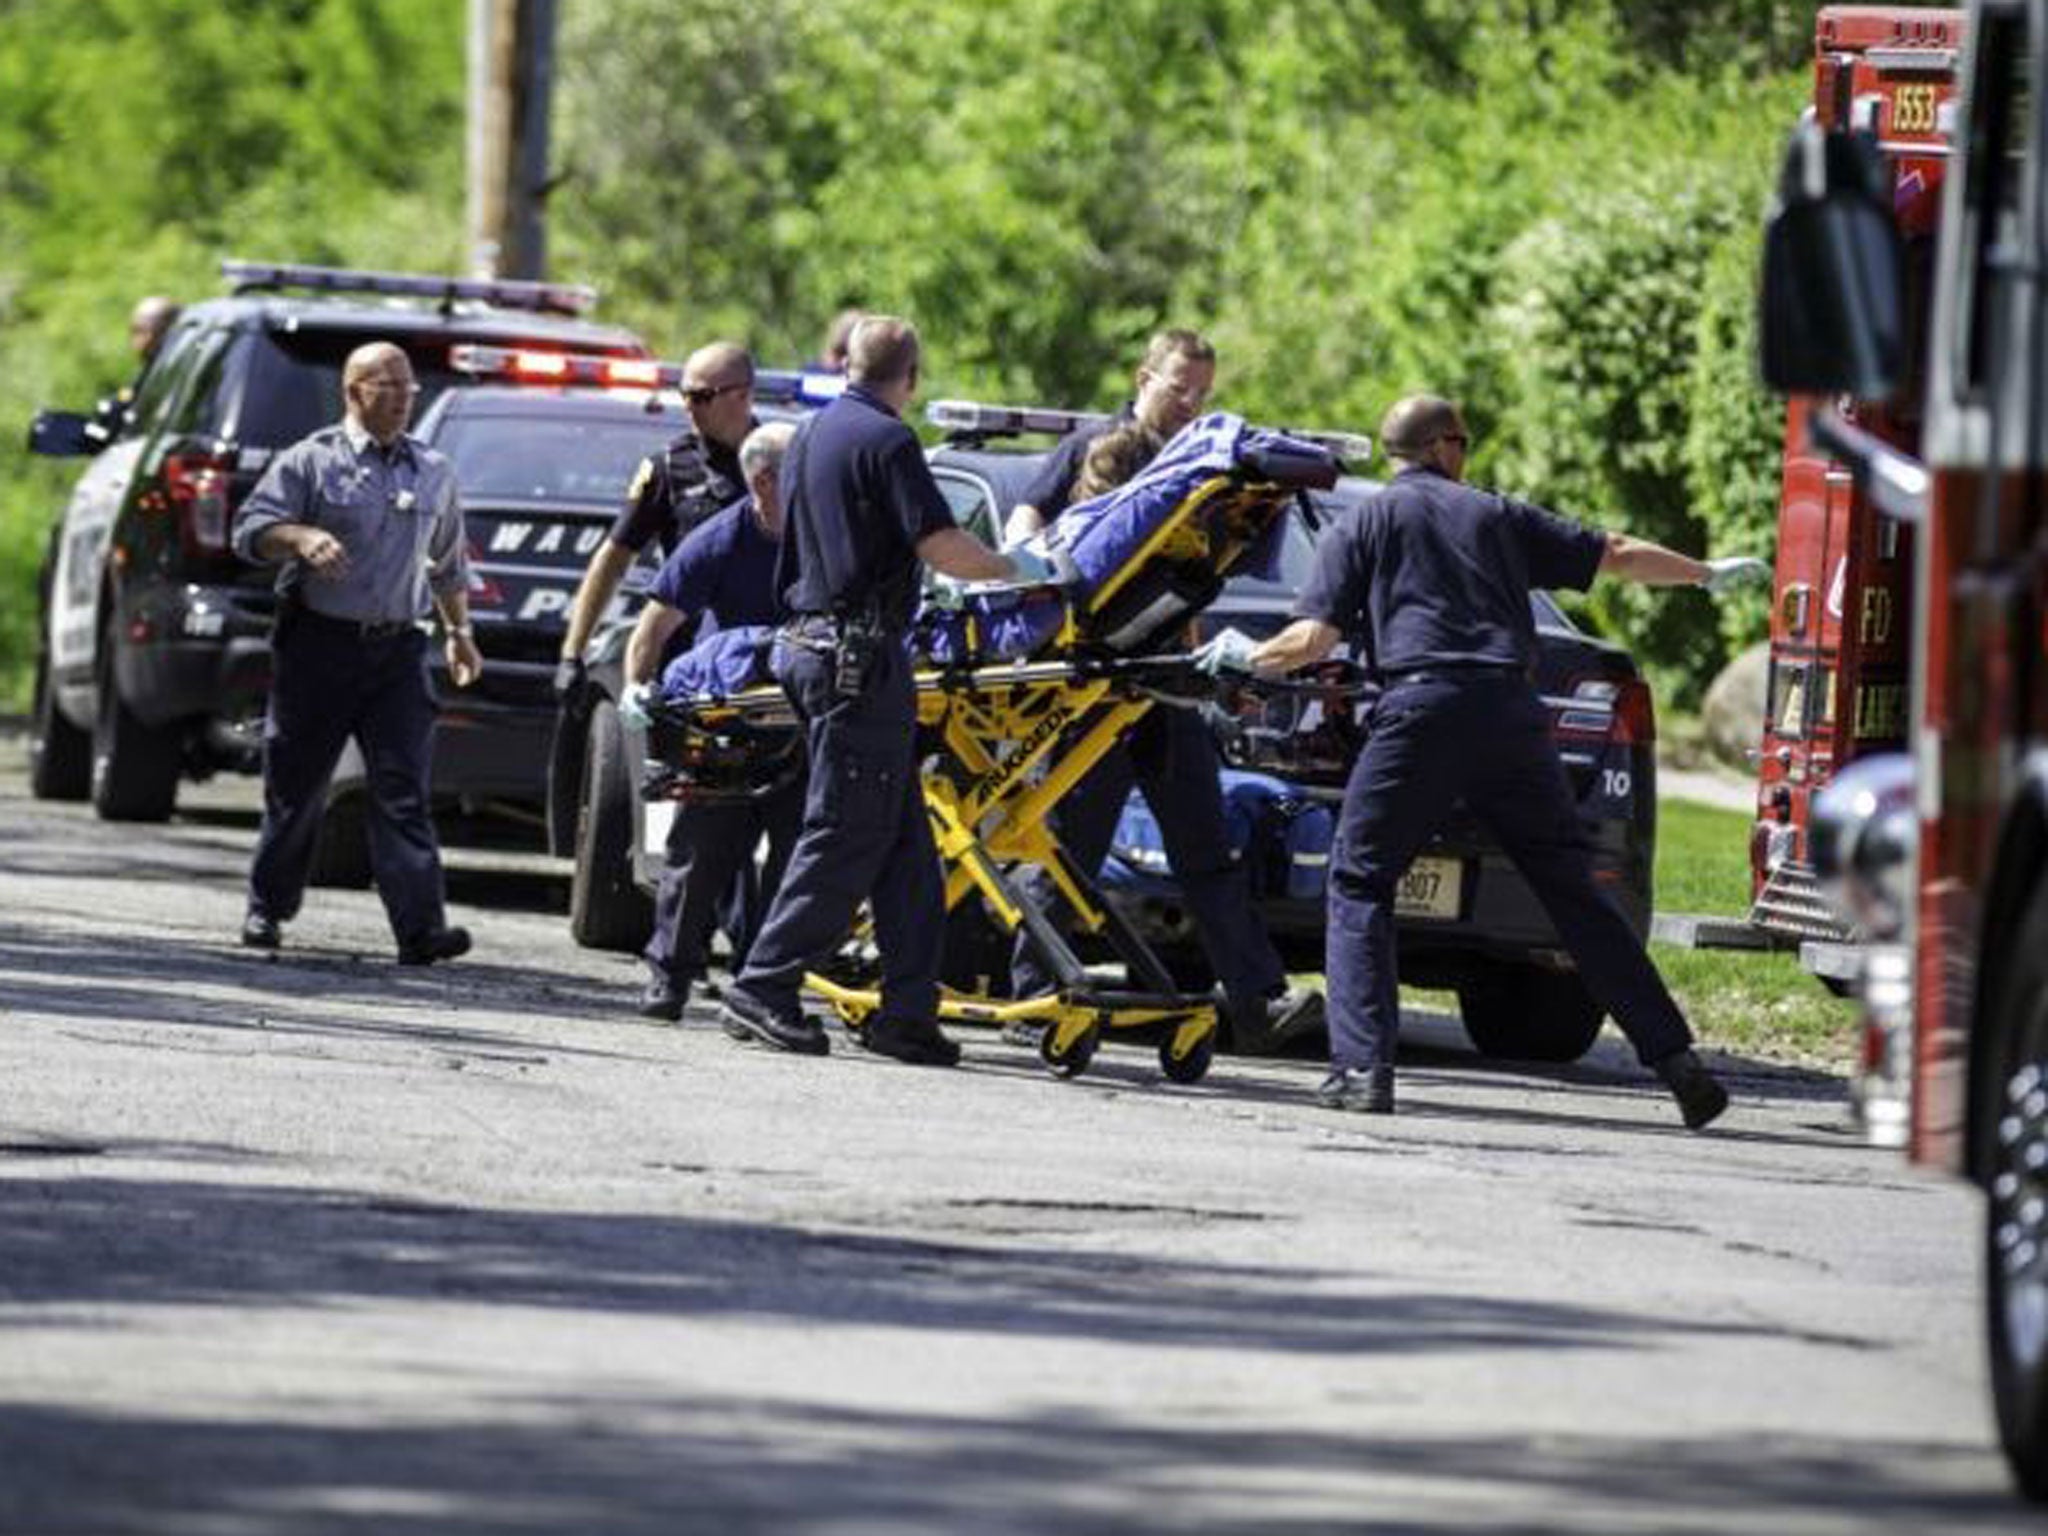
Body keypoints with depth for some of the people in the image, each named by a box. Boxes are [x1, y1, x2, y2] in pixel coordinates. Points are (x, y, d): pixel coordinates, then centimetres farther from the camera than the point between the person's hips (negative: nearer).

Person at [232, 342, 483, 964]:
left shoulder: (434, 473, 15)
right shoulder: (312, 462, 2)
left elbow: (448, 564, 27)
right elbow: (250, 530, -7)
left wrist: (459, 630, 24)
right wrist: (301, 537, -25)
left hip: (398, 650, 2)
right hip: (319, 646, -2)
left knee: (402, 790, -9)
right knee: (296, 785, 5)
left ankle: (422, 926, -18)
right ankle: (267, 908, 21)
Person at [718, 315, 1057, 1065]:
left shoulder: (812, 435, 17)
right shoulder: (885, 441, -11)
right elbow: (941, 546, -17)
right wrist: (1017, 568, 0)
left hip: (809, 638, 9)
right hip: (860, 654, -9)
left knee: (902, 840, 9)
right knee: (844, 835, -6)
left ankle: (909, 1009, 6)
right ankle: (764, 991, -6)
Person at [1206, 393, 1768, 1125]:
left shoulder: (1361, 526, 13)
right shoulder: (1498, 515, 21)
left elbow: (1314, 638, 4)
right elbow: (1617, 556, 26)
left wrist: (1248, 655, 23)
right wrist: (1709, 574, 40)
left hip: (1420, 708, -3)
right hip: (1510, 711, 3)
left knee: (1359, 884, 7)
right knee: (1573, 892, 8)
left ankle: (1362, 1067, -8)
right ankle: (1675, 1059, 3)